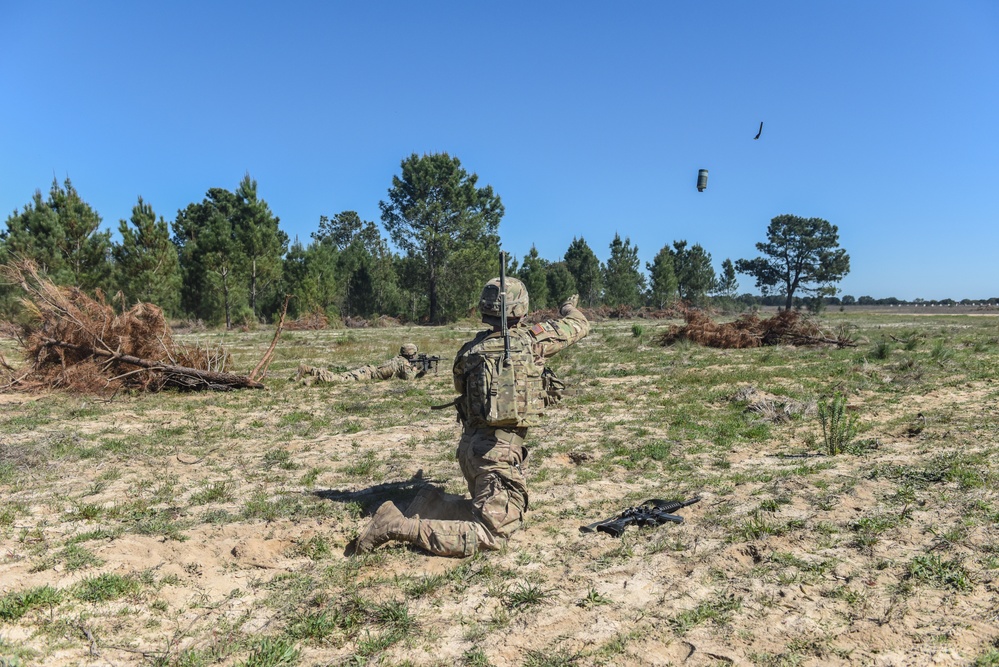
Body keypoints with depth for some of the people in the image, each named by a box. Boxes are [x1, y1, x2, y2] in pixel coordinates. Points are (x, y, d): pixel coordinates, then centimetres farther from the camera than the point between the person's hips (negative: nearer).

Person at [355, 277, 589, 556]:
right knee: (491, 535, -7)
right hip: (498, 450, -8)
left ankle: (432, 502, 11)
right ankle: (398, 526, -14)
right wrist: (570, 308, 28)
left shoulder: (470, 349, 6)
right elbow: (578, 326, 7)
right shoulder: (529, 341, -8)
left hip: (470, 444, 8)